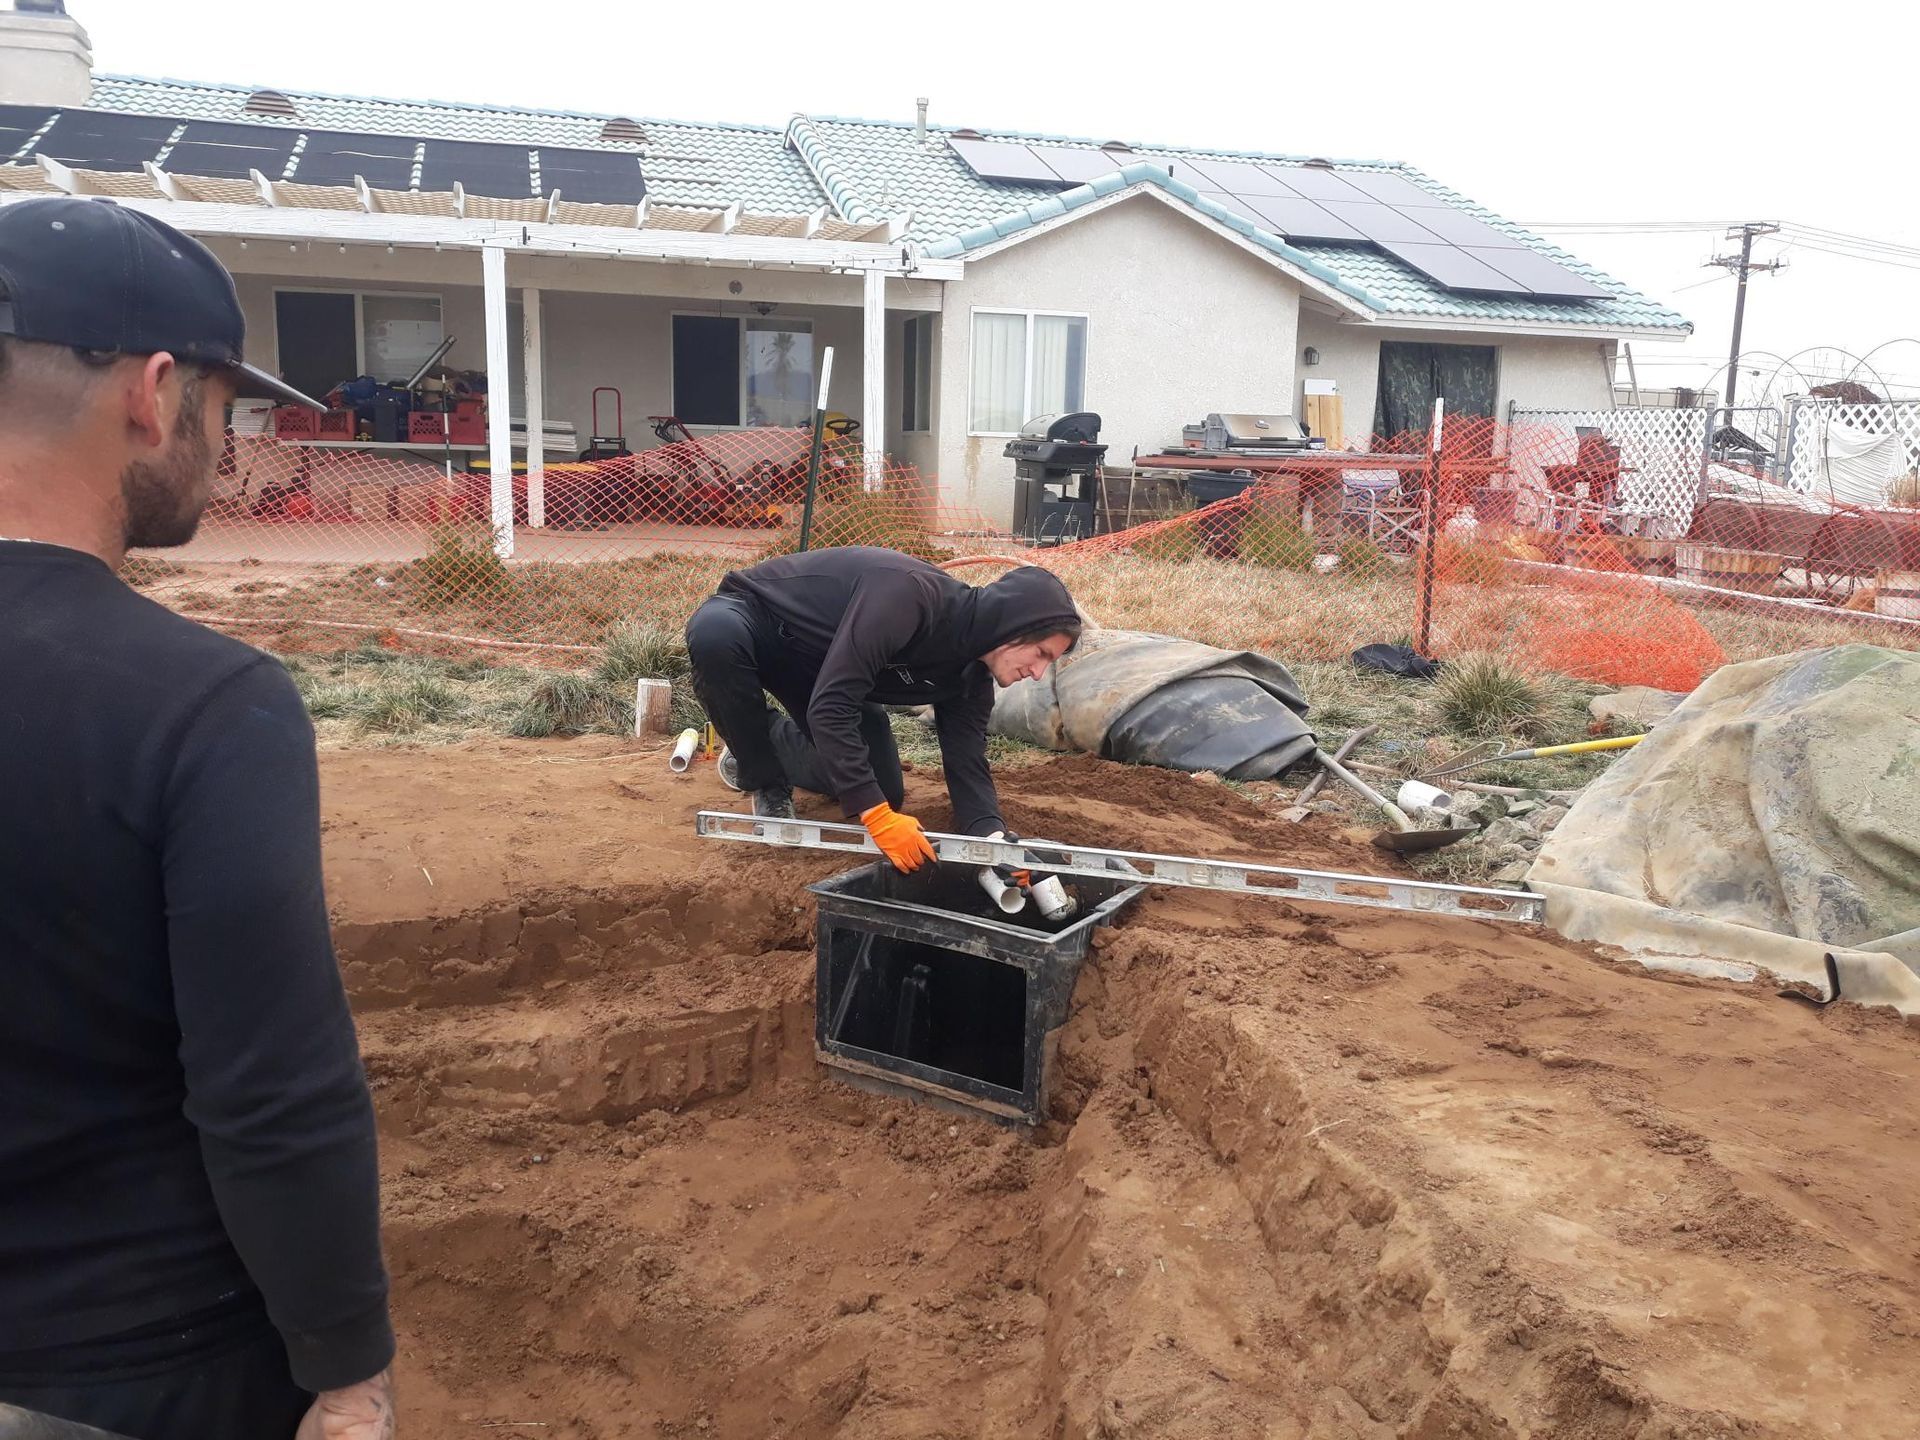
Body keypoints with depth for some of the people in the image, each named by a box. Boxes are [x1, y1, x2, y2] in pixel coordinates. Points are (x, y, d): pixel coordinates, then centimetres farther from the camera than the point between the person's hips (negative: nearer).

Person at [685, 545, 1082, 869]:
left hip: (815, 668, 7)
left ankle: (766, 740, 25)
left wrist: (993, 837, -33)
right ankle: (765, 784, -16)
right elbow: (830, 706, -42)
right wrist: (876, 815, -45)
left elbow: (967, 763, -13)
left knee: (885, 791, -1)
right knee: (715, 635, -43)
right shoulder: (908, 593, -39)